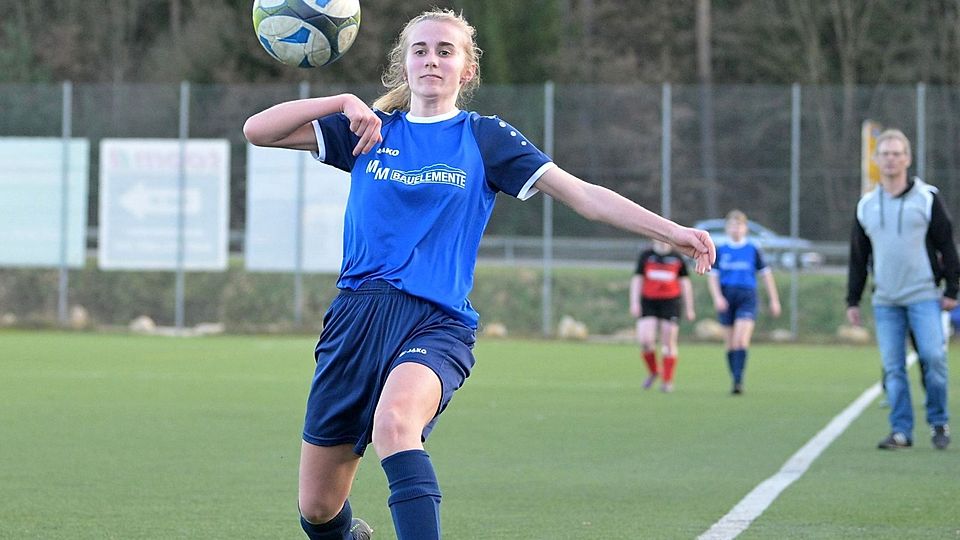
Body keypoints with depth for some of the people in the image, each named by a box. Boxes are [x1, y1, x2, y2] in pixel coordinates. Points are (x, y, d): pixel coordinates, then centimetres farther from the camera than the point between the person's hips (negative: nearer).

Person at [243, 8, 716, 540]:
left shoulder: (485, 138, 8)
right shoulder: (371, 131, 12)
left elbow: (583, 194, 3)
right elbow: (258, 130, 7)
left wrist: (670, 229, -6)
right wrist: (344, 103, -4)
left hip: (437, 322, -3)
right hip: (357, 316, 3)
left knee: (394, 417, -39)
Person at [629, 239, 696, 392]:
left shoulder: (677, 257, 6)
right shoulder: (646, 256, 6)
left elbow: (685, 282, 11)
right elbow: (636, 279, 7)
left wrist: (689, 308, 9)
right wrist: (634, 303, -3)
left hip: (671, 302, 0)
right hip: (648, 303, 0)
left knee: (669, 344, -2)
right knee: (645, 340, -13)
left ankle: (668, 381, 7)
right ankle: (653, 372, 10)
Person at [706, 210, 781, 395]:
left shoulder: (753, 250, 5)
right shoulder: (720, 251, 8)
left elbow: (766, 274, 11)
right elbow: (712, 276, 6)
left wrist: (774, 300, 10)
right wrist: (717, 297, -10)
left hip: (747, 297, -2)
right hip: (726, 299, 2)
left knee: (741, 340, -18)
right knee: (730, 343, 5)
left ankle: (739, 381, -23)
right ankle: (734, 381, 15)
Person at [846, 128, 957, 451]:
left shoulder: (927, 198, 1)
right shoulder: (866, 206, 11)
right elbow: (858, 257, 16)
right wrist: (853, 300, 12)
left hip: (923, 297, -3)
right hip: (884, 301, 3)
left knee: (933, 357, -12)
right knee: (892, 367, -1)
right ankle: (901, 430, 3)